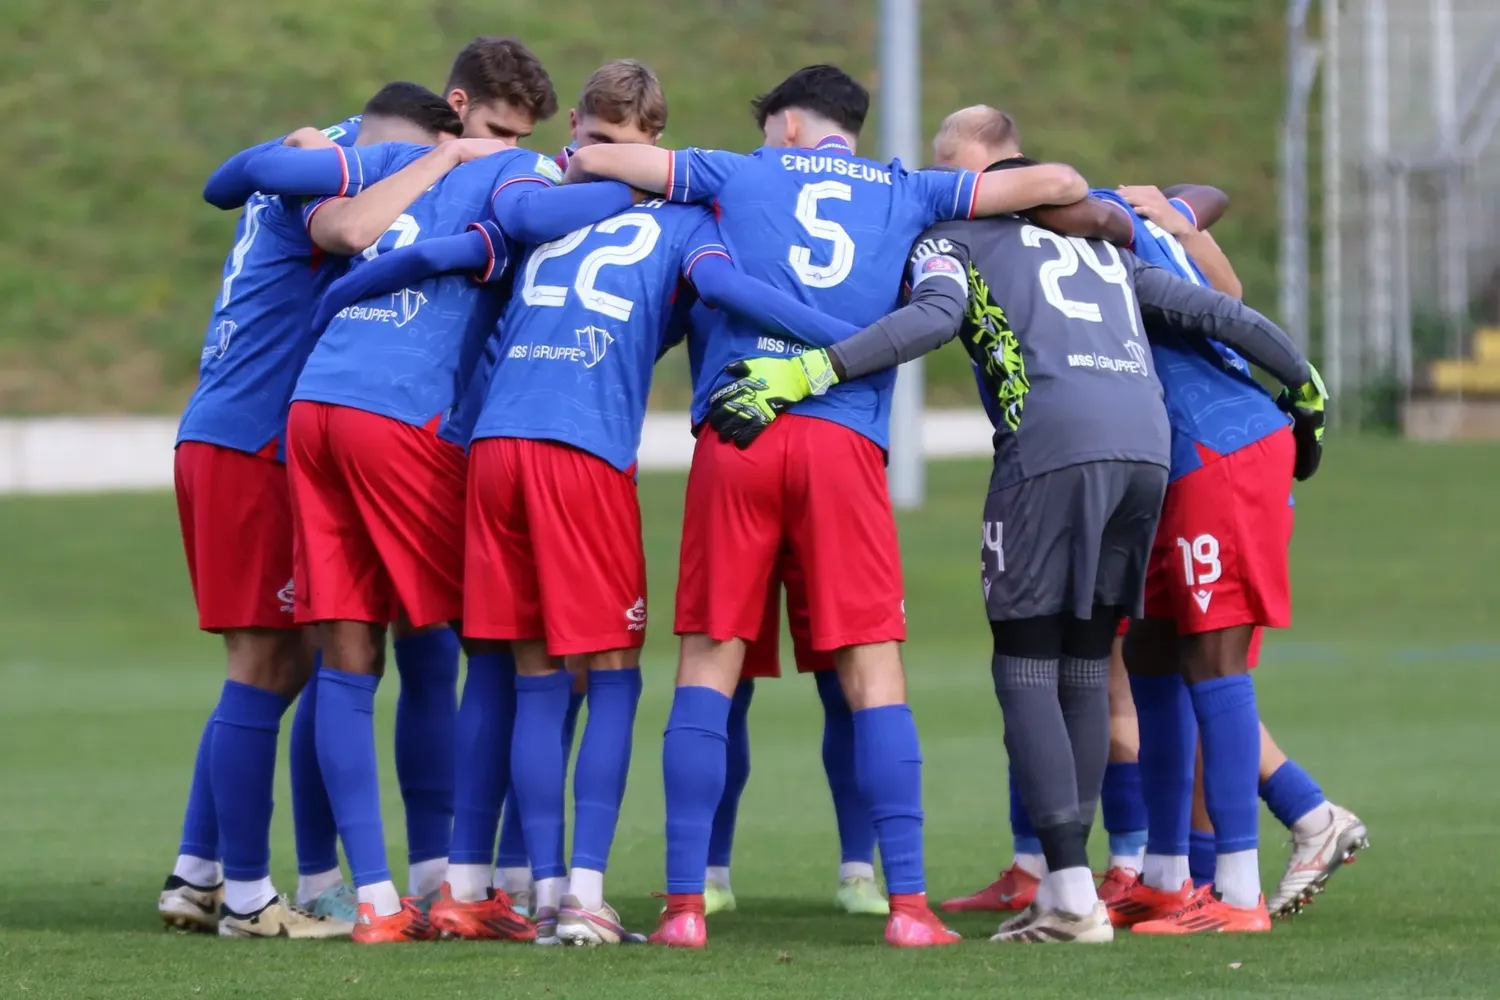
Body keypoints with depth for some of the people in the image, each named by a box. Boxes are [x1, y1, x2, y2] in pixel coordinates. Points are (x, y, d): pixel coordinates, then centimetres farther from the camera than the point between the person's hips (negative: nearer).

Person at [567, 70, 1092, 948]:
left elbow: (596, 161, 22)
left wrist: (577, 167, 44)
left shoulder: (742, 175, 18)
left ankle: (686, 902, 0)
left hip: (736, 433, 0)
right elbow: (1054, 184, 18)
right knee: (874, 669, 1)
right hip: (845, 439, 0)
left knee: (710, 662, 4)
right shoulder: (905, 193, 19)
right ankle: (908, 902, -5)